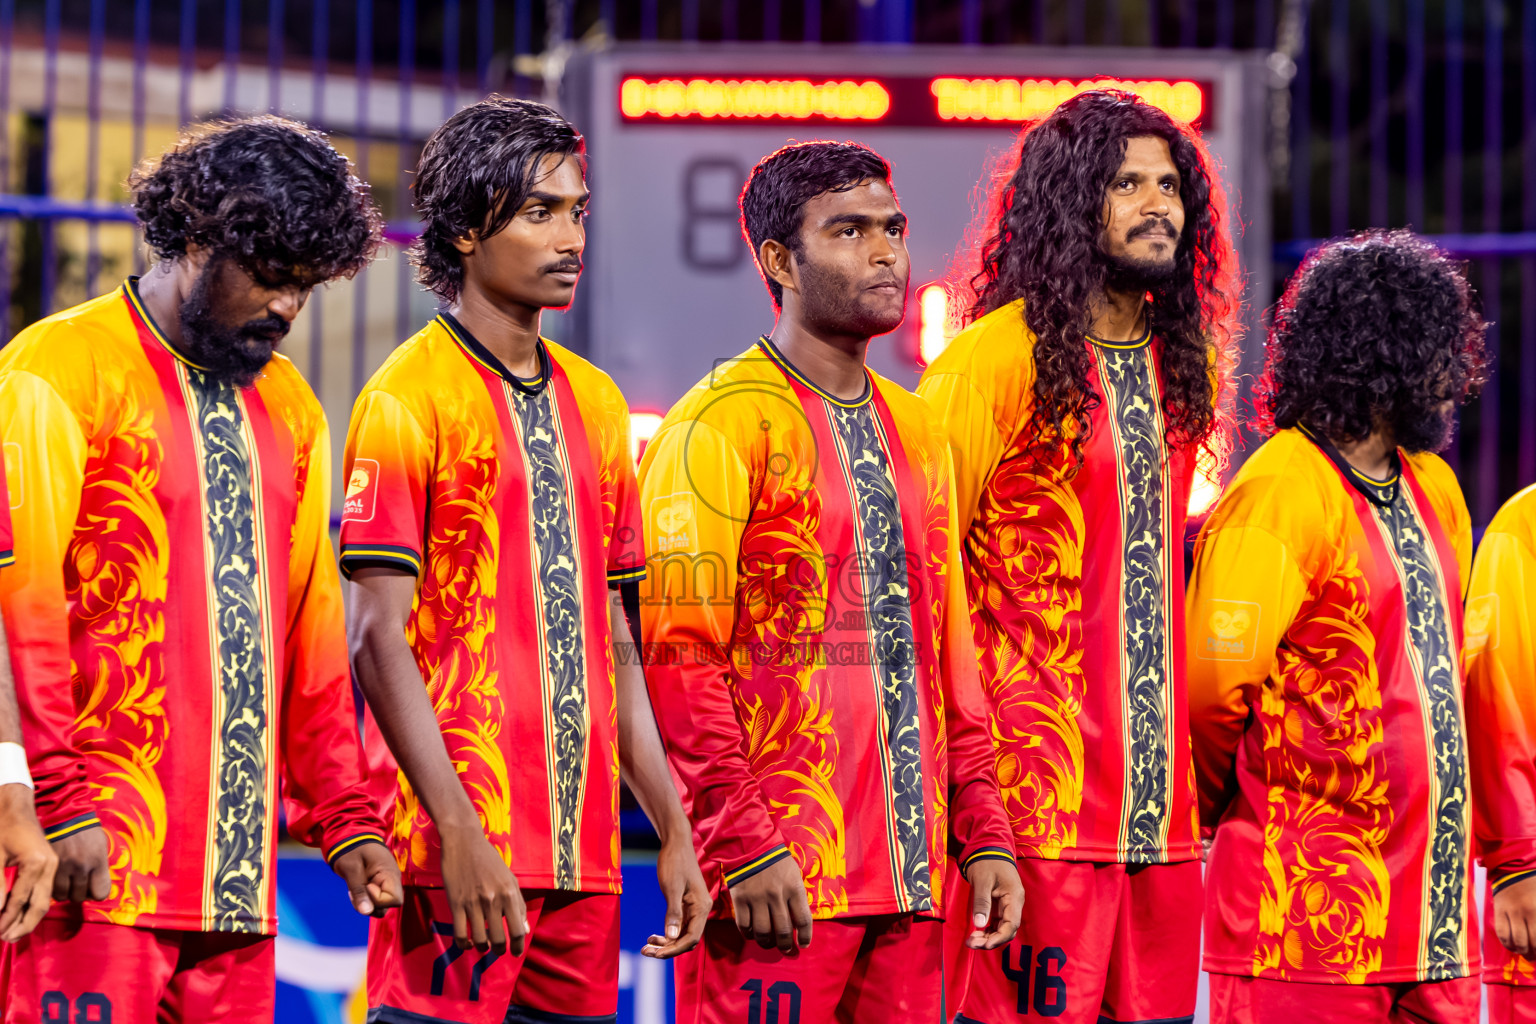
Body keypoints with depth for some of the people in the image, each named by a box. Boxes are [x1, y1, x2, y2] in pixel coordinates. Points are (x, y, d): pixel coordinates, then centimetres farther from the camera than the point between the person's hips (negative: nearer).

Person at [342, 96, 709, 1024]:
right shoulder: (409, 398, -5)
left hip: (586, 850, 7)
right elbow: (379, 637, -11)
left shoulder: (594, 400, 16)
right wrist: (458, 833, -18)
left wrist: (674, 832, 14)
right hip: (463, 851, -7)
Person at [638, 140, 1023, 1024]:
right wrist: (744, 845, -18)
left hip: (911, 879, 7)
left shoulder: (917, 433, 18)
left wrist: (984, 835, 11)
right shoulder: (722, 425, -5)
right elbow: (679, 656, -11)